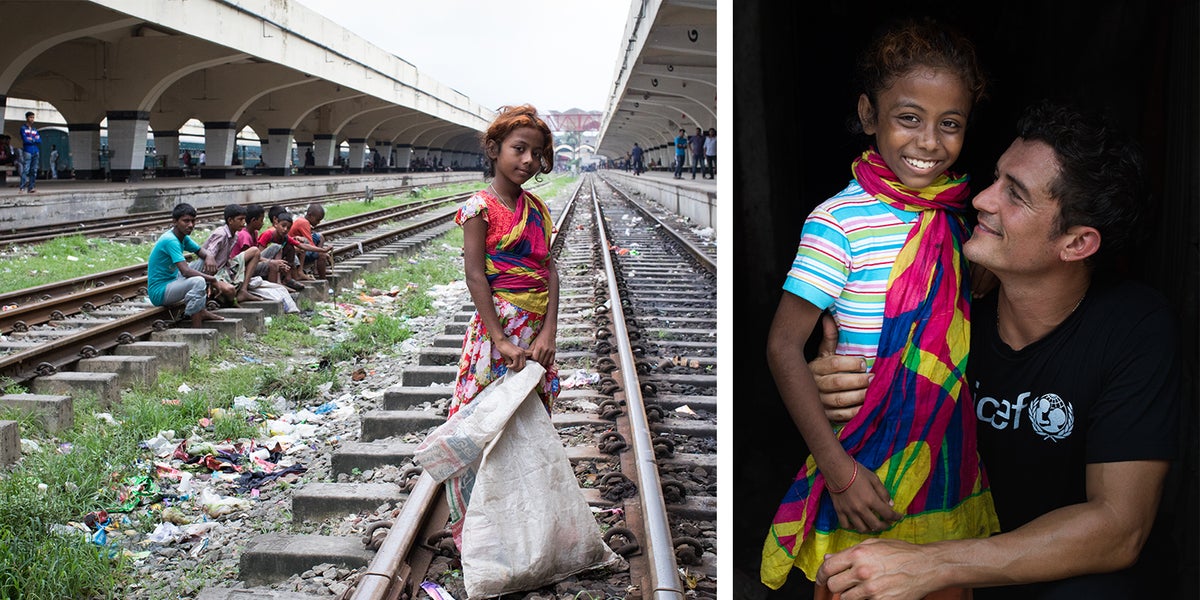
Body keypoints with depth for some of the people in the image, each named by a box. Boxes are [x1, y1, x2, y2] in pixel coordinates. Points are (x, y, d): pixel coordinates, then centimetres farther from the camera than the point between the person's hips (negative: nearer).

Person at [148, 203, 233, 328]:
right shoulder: (170, 240, -23)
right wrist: (213, 280, -27)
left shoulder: (183, 237, 6)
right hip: (159, 293, -10)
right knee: (198, 281, -31)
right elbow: (185, 271, -31)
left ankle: (202, 311, 5)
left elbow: (202, 252, 13)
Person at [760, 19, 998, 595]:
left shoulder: (959, 213, 2)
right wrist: (838, 469, -21)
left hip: (952, 474, 6)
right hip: (866, 476, -5)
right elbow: (783, 344, -18)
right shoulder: (839, 222, -16)